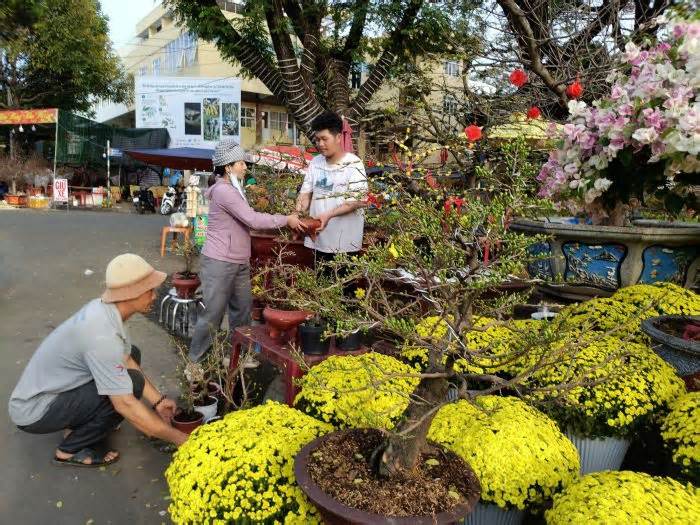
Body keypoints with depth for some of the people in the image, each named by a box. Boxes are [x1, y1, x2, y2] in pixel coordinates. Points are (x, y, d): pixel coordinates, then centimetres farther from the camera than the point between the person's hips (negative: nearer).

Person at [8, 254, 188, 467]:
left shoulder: (103, 308, -7)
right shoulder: (101, 335, -34)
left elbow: (127, 360, 3)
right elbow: (125, 405, -31)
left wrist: (157, 400, -1)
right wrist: (177, 437, -23)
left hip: (48, 388, 9)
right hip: (33, 412, -9)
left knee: (132, 354, 8)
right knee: (131, 383, -23)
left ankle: (77, 422, 14)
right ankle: (70, 450, -3)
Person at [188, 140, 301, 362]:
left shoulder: (234, 189, 15)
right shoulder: (223, 190, -18)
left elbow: (249, 219, 10)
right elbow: (253, 220, -22)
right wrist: (286, 220, -14)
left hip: (239, 263, 10)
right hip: (219, 263, -9)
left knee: (242, 309, 15)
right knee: (213, 315, -1)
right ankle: (195, 361, 14)